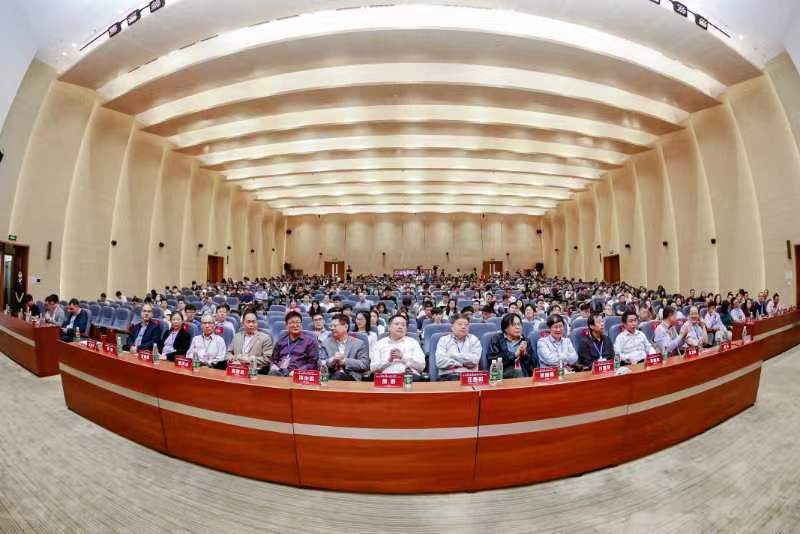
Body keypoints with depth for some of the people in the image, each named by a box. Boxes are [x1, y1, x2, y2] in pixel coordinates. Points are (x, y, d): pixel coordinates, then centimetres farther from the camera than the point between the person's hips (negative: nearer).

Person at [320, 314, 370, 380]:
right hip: (331, 377, 3)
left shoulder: (358, 343, 6)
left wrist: (345, 361, -8)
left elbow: (365, 365, -3)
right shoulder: (326, 342, 15)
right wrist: (333, 359, -12)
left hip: (352, 377, -2)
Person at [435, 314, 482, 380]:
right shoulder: (443, 340, 10)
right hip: (447, 376, -1)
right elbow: (440, 362, -4)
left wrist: (453, 355, -2)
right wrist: (464, 363, -4)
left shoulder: (474, 340, 12)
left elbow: (474, 360, -5)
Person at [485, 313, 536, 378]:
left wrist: (525, 354, -7)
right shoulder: (496, 339, 4)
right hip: (503, 377, -1)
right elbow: (492, 360, -9)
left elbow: (535, 364, 11)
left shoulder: (525, 341, 14)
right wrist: (515, 354, -8)